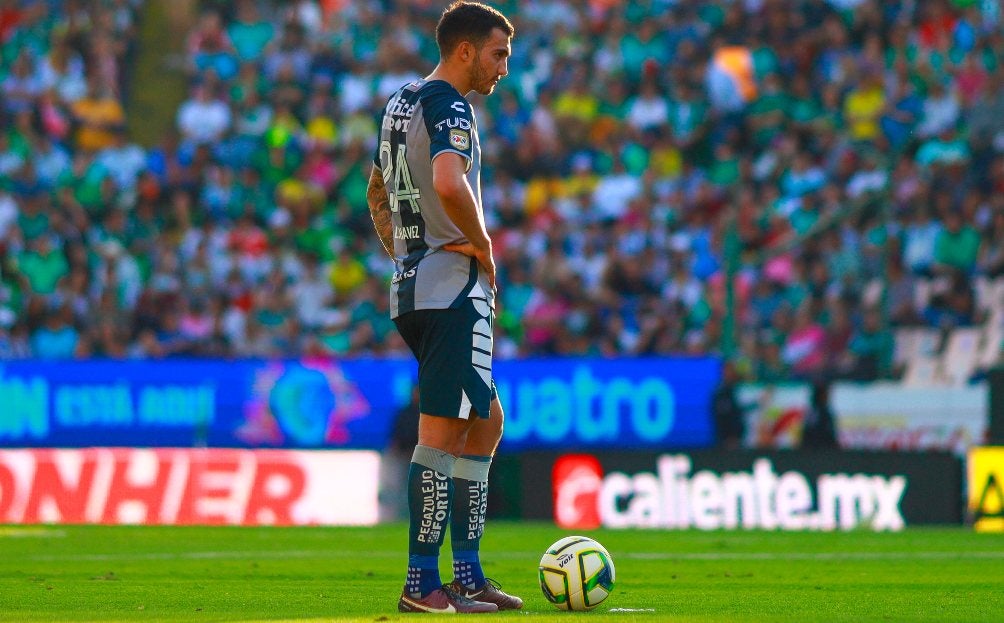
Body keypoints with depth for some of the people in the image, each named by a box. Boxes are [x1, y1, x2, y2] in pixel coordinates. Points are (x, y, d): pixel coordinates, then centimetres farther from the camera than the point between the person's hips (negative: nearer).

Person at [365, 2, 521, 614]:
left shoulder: (400, 101, 19)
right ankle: (423, 584, -7)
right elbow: (448, 183, -30)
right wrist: (483, 244, -15)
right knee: (442, 433, -8)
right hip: (453, 288, -10)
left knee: (486, 421, 16)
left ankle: (468, 576, 16)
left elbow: (377, 192, 30)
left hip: (413, 284, 10)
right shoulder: (449, 105, -12)